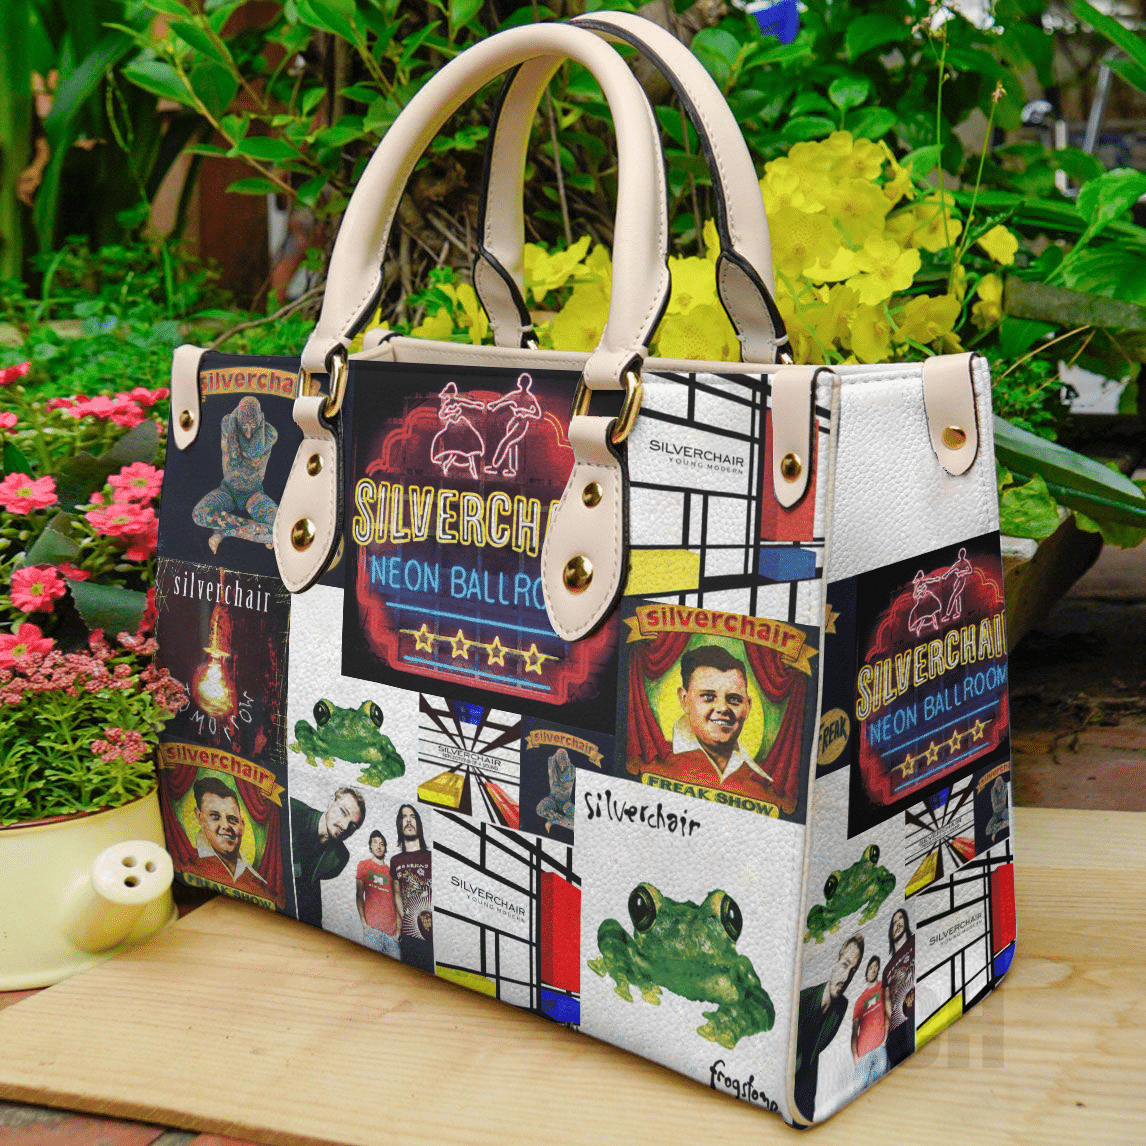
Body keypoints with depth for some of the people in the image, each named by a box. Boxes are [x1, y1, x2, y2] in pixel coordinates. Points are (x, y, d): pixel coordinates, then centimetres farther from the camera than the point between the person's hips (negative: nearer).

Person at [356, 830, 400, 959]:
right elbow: (359, 895, 6)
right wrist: (363, 923, -5)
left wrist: (399, 928, 4)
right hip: (372, 926, -3)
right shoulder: (364, 865, 11)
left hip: (391, 929, 3)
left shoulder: (391, 870, 17)